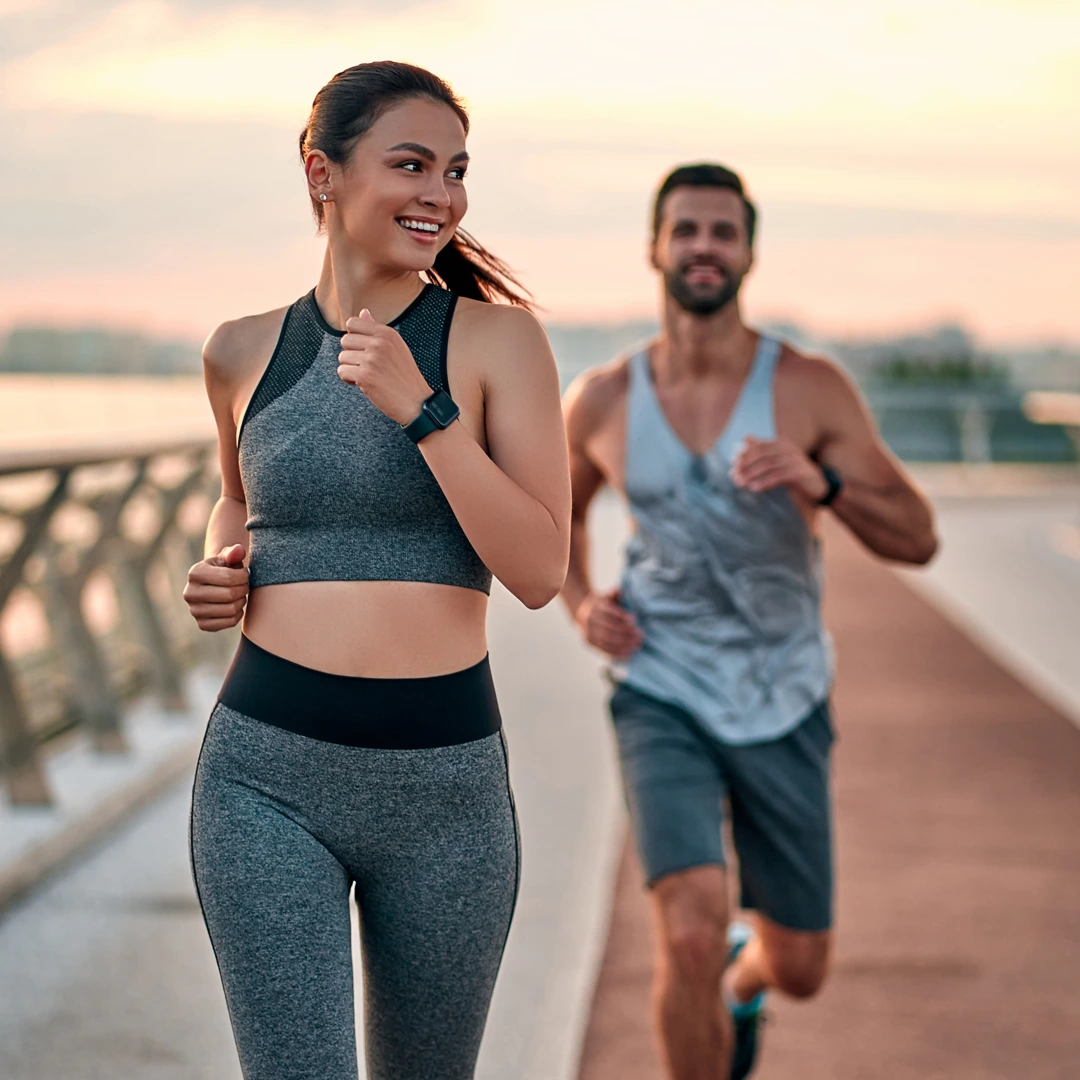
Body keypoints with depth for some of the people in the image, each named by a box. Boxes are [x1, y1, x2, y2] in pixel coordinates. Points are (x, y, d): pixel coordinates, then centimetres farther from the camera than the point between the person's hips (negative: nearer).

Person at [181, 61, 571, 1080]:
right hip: (267, 774, 0)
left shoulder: (496, 337, -2)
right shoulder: (245, 351, 5)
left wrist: (420, 408, -17)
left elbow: (541, 572, -10)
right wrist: (218, 570, 5)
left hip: (446, 777, 0)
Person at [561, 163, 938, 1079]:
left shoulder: (811, 390, -10)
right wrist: (579, 604, -3)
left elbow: (917, 540, -11)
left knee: (799, 971, 12)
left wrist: (820, 481, -30)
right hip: (663, 701, -1)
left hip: (784, 708, 1)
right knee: (691, 935, -22)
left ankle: (744, 975, 51)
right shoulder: (602, 402, -4)